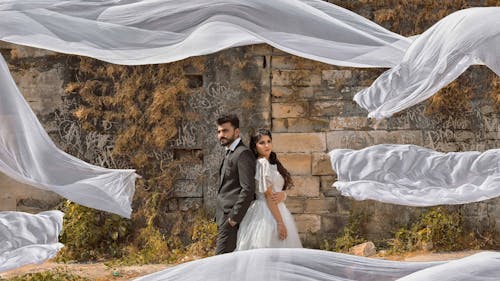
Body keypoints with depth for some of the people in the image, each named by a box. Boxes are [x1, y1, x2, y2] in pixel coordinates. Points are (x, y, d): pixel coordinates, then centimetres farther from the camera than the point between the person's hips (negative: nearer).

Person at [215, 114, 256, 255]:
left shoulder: (243, 154, -11)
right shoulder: (230, 154, 20)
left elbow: (248, 189, -19)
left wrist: (234, 217, -19)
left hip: (231, 218, -10)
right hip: (224, 217, 10)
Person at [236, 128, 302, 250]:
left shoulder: (271, 162, 15)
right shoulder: (263, 163, -13)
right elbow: (268, 196, -17)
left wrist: (282, 195, -6)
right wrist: (280, 222, -19)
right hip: (268, 214, -9)